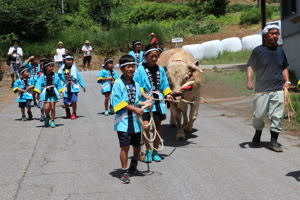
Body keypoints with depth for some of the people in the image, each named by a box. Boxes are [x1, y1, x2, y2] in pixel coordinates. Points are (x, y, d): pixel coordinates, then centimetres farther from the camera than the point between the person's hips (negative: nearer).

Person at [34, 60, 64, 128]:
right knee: (46, 108, -8)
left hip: (53, 93, 1)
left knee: (52, 108, 2)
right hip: (46, 94, -1)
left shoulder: (55, 75, 2)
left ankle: (52, 121, 15)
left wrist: (60, 92, 10)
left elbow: (59, 84, 10)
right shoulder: (43, 76, -2)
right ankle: (47, 117, 23)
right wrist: (38, 93, -3)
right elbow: (39, 84, 1)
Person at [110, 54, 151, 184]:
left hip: (135, 120, 5)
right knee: (125, 146, -5)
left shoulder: (136, 84, 11)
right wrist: (135, 109, -17)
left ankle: (134, 164, 41)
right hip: (123, 120, -5)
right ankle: (124, 172, 7)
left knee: (137, 145, 13)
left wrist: (144, 104, -4)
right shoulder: (118, 84, -7)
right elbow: (119, 103, -14)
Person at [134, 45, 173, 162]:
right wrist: (145, 95, -19)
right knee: (145, 126, -15)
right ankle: (148, 151, 4)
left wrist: (167, 94, -1)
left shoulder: (160, 70, 10)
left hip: (158, 101, 4)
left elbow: (164, 85, 16)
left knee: (157, 126, 9)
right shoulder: (140, 70, -4)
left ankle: (155, 151, 22)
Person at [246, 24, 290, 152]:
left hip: (278, 89, 3)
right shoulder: (258, 50, 0)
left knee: (277, 116, -1)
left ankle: (274, 141, 8)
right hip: (262, 89, -3)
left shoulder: (280, 51, 14)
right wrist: (249, 80, -17)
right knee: (258, 115, 1)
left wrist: (287, 81, 9)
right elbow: (251, 66, -2)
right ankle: (258, 133, 29)